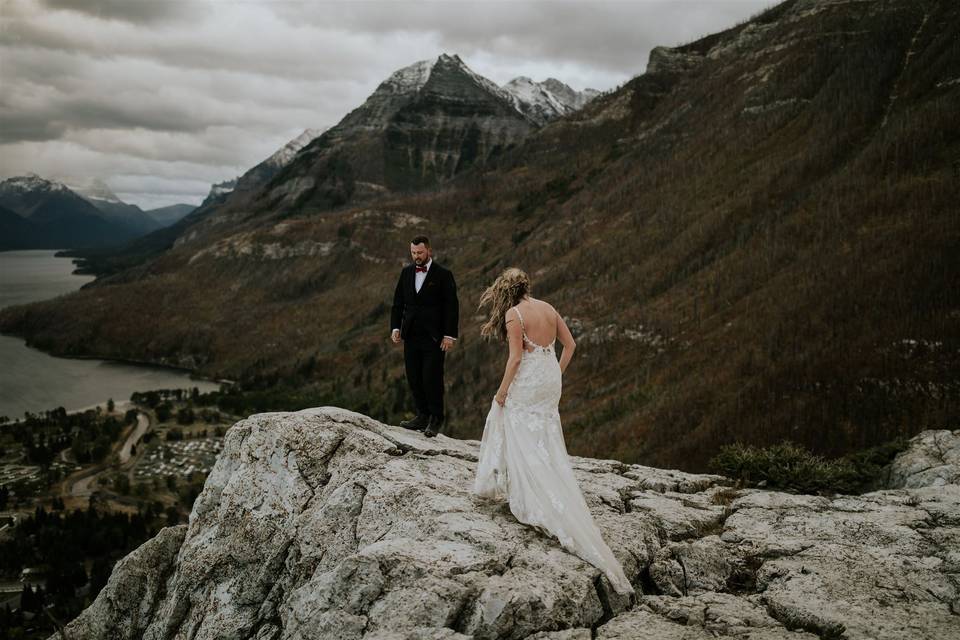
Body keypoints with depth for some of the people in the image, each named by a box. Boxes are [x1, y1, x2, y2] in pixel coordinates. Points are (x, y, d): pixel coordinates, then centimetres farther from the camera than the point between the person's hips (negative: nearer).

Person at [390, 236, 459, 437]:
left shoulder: (443, 274, -5)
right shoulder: (406, 272, 10)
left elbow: (451, 306, -6)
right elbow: (398, 302, 14)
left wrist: (449, 335, -11)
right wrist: (395, 327, 3)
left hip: (434, 337, -5)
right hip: (411, 336, 5)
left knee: (432, 378, -5)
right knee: (414, 378, 7)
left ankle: (436, 419, 9)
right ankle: (423, 416, 18)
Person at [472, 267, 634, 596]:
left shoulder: (514, 314, -14)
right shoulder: (548, 308, 6)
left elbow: (515, 357, -17)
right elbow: (570, 344, 9)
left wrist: (502, 391, -8)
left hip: (526, 383, -7)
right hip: (550, 380, 7)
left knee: (527, 445, 4)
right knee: (548, 443, 18)